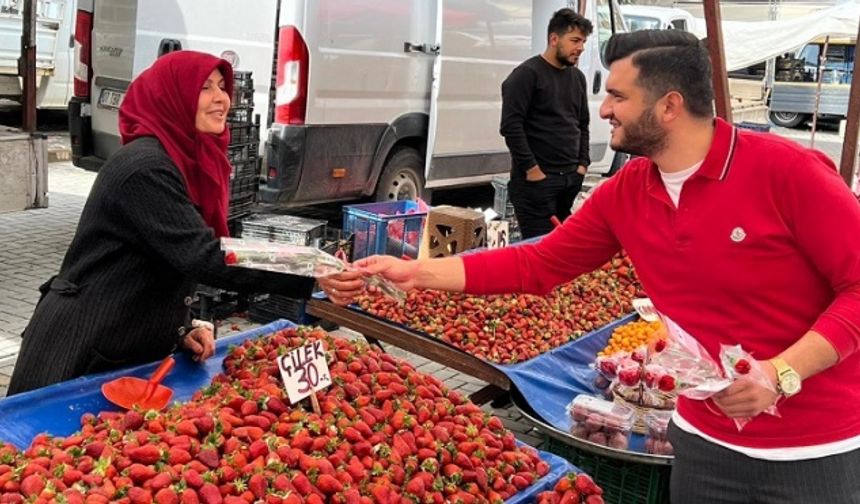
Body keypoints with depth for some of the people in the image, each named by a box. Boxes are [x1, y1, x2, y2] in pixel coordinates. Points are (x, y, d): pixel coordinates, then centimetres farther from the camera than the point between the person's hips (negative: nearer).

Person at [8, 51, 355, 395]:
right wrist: (312, 277, -40)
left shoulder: (190, 162, 8)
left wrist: (181, 329, -1)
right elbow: (203, 258, -33)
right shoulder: (145, 167, -22)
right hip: (83, 353, -9)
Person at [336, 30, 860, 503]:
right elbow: (536, 265, 3)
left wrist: (780, 372, -27)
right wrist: (415, 272, -2)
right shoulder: (623, 195, -1)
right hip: (704, 438, 5)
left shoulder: (787, 170, -18)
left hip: (812, 448, -4)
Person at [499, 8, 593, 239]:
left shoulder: (577, 77, 14)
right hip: (536, 179, -7)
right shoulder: (527, 74, -8)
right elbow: (511, 125, -15)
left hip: (571, 178, 7)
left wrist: (582, 164, 10)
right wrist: (531, 168, -16)